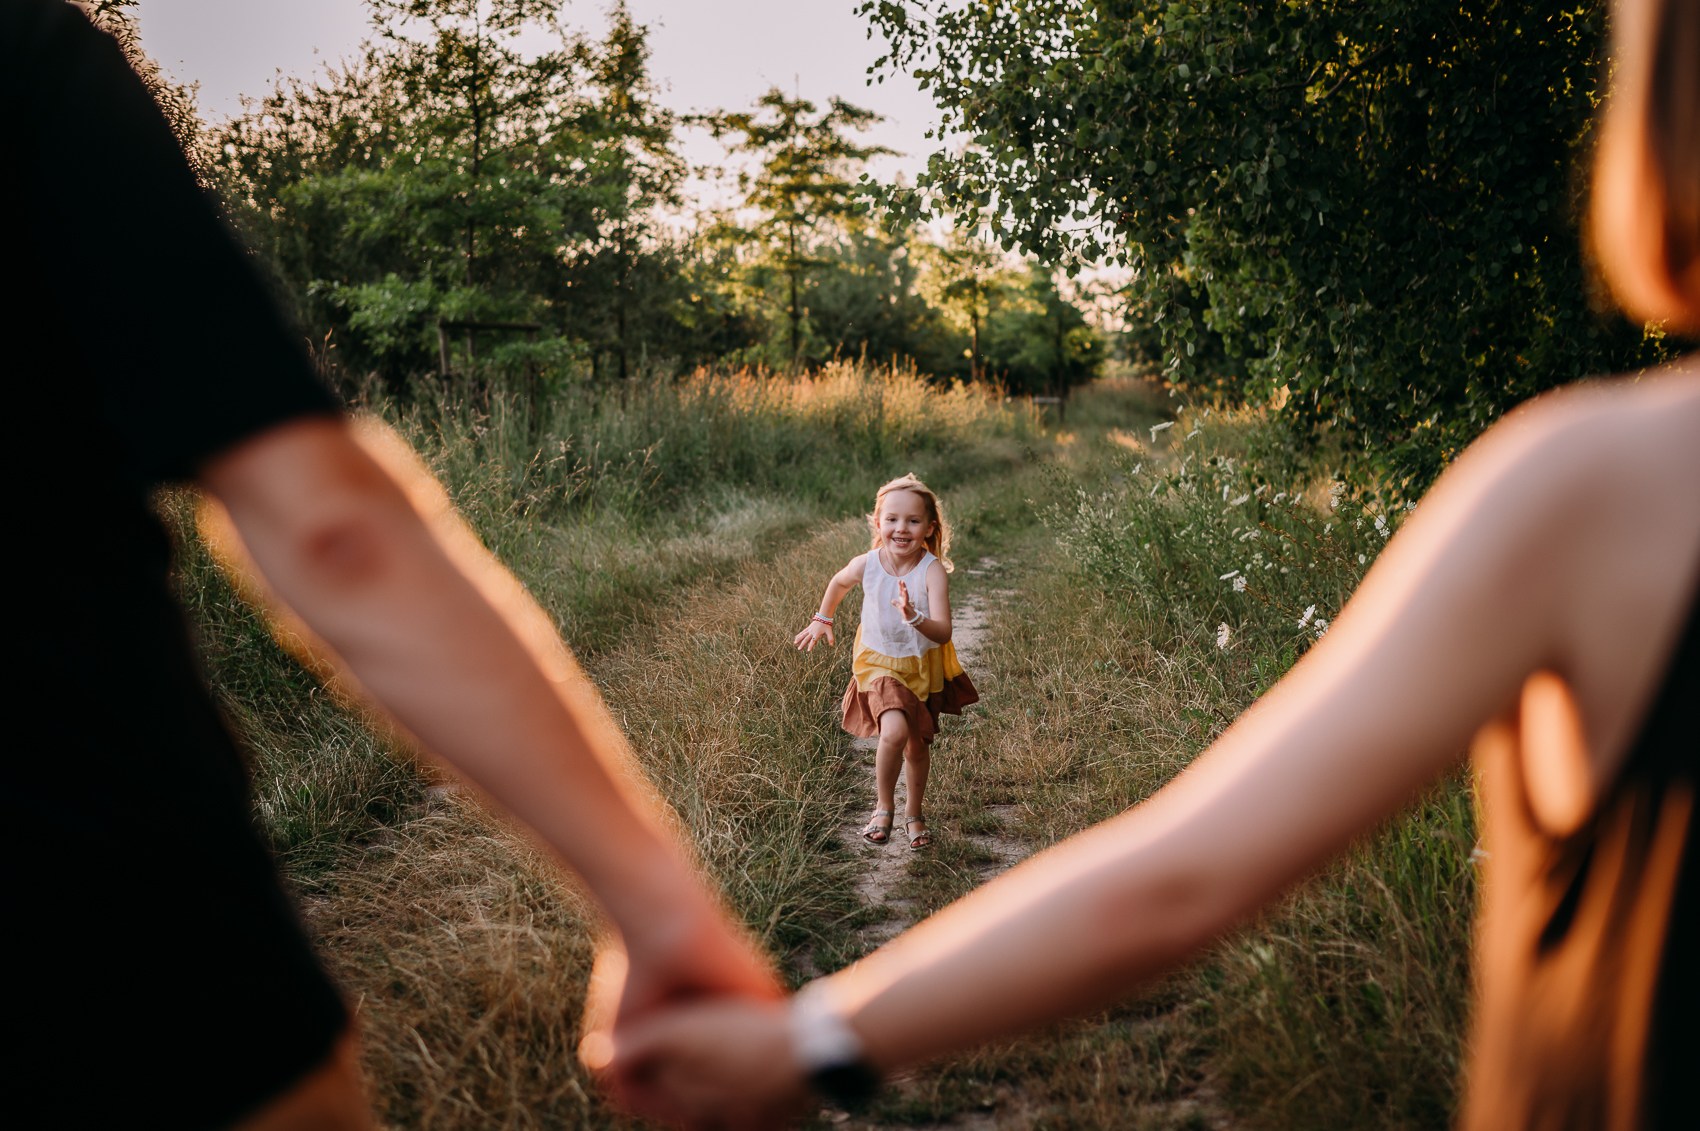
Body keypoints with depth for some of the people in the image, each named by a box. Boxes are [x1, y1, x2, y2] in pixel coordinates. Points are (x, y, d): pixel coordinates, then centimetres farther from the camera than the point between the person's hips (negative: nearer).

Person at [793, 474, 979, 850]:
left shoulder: (933, 570, -24)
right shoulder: (866, 565, -18)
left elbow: (943, 632, -33)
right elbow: (839, 582, 8)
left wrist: (914, 618, -51)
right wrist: (822, 619, 16)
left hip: (924, 667, 1)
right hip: (880, 664, 0)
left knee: (917, 745, 14)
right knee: (894, 731, -24)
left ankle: (914, 812, 41)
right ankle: (883, 806, 1)